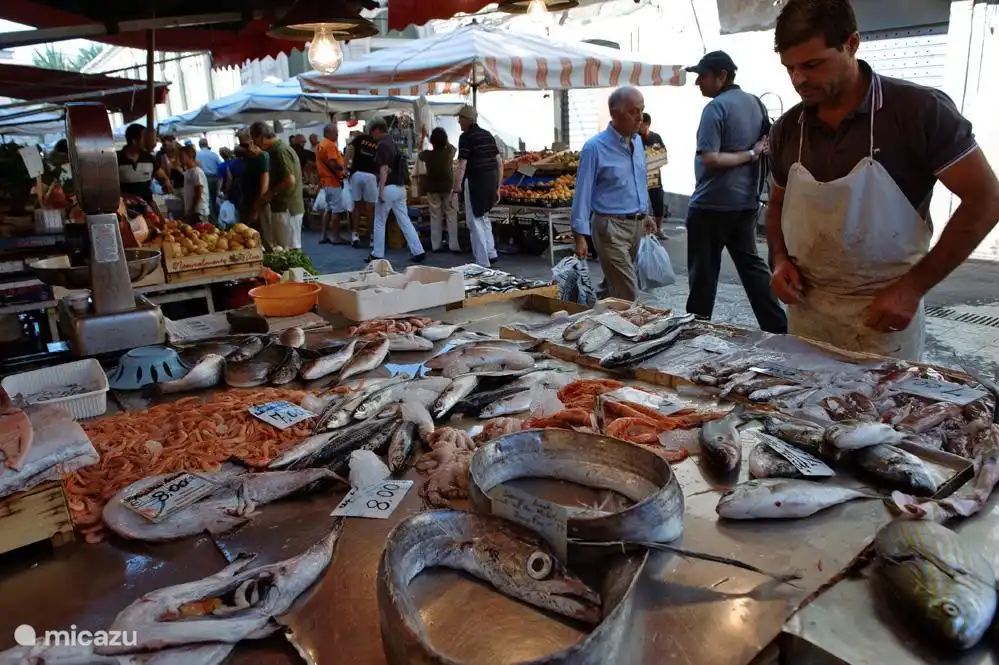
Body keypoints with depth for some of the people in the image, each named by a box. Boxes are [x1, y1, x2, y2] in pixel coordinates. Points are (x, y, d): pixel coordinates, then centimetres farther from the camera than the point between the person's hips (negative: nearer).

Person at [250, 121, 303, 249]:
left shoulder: (280, 151, -16)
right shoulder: (277, 149, 14)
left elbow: (290, 180, -24)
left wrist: (272, 191, -11)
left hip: (286, 209, -10)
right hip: (285, 207, 10)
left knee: (289, 250, -4)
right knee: (290, 249, 13)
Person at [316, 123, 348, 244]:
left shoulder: (320, 145, 17)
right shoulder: (330, 145, -14)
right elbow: (333, 164, -23)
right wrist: (344, 168, -9)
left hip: (325, 180, 10)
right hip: (333, 180, -10)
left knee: (328, 208, 14)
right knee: (337, 210, -6)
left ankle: (324, 236, 14)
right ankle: (336, 237, -4)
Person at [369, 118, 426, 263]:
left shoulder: (382, 145, -12)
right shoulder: (393, 143, 16)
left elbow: (384, 169, -20)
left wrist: (381, 190, -21)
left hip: (389, 188, -8)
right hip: (400, 187, 8)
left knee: (379, 223, 5)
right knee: (405, 222, 7)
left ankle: (377, 254, 12)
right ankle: (419, 252, 1)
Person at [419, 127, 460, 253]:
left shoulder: (426, 154, -10)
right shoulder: (449, 152, -13)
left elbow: (419, 156, 15)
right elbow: (452, 147, 12)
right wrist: (444, 139, 19)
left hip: (432, 189, 2)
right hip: (448, 188, -2)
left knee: (435, 217, 9)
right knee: (451, 216, 3)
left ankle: (435, 245, 10)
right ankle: (453, 245, 0)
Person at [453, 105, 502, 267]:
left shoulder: (466, 137, -10)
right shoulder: (487, 135, 13)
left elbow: (462, 166, -18)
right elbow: (500, 163, 13)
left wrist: (457, 187, -14)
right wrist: (498, 186, 17)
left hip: (475, 181, -7)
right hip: (491, 180, 8)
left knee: (475, 221, 0)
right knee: (484, 217, 23)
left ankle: (483, 263, 1)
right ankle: (491, 253, 21)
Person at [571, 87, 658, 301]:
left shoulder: (637, 141, 9)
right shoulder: (595, 148, -12)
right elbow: (582, 193, -11)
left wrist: (645, 214, 20)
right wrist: (580, 236, -13)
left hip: (637, 225, 7)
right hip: (611, 227, -7)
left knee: (613, 286, 17)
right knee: (627, 294, -9)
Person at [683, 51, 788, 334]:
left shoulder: (716, 107, -15)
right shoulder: (755, 102, 9)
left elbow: (709, 159, -23)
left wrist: (749, 155, -14)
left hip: (712, 203, -8)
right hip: (746, 201, 8)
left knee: (704, 270, 3)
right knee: (751, 263, 14)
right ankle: (777, 327, 15)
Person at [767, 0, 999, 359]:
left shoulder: (919, 110, -11)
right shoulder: (786, 129, 1)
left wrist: (913, 287, -13)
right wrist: (781, 259, -3)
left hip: (884, 314, -3)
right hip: (805, 312, 4)